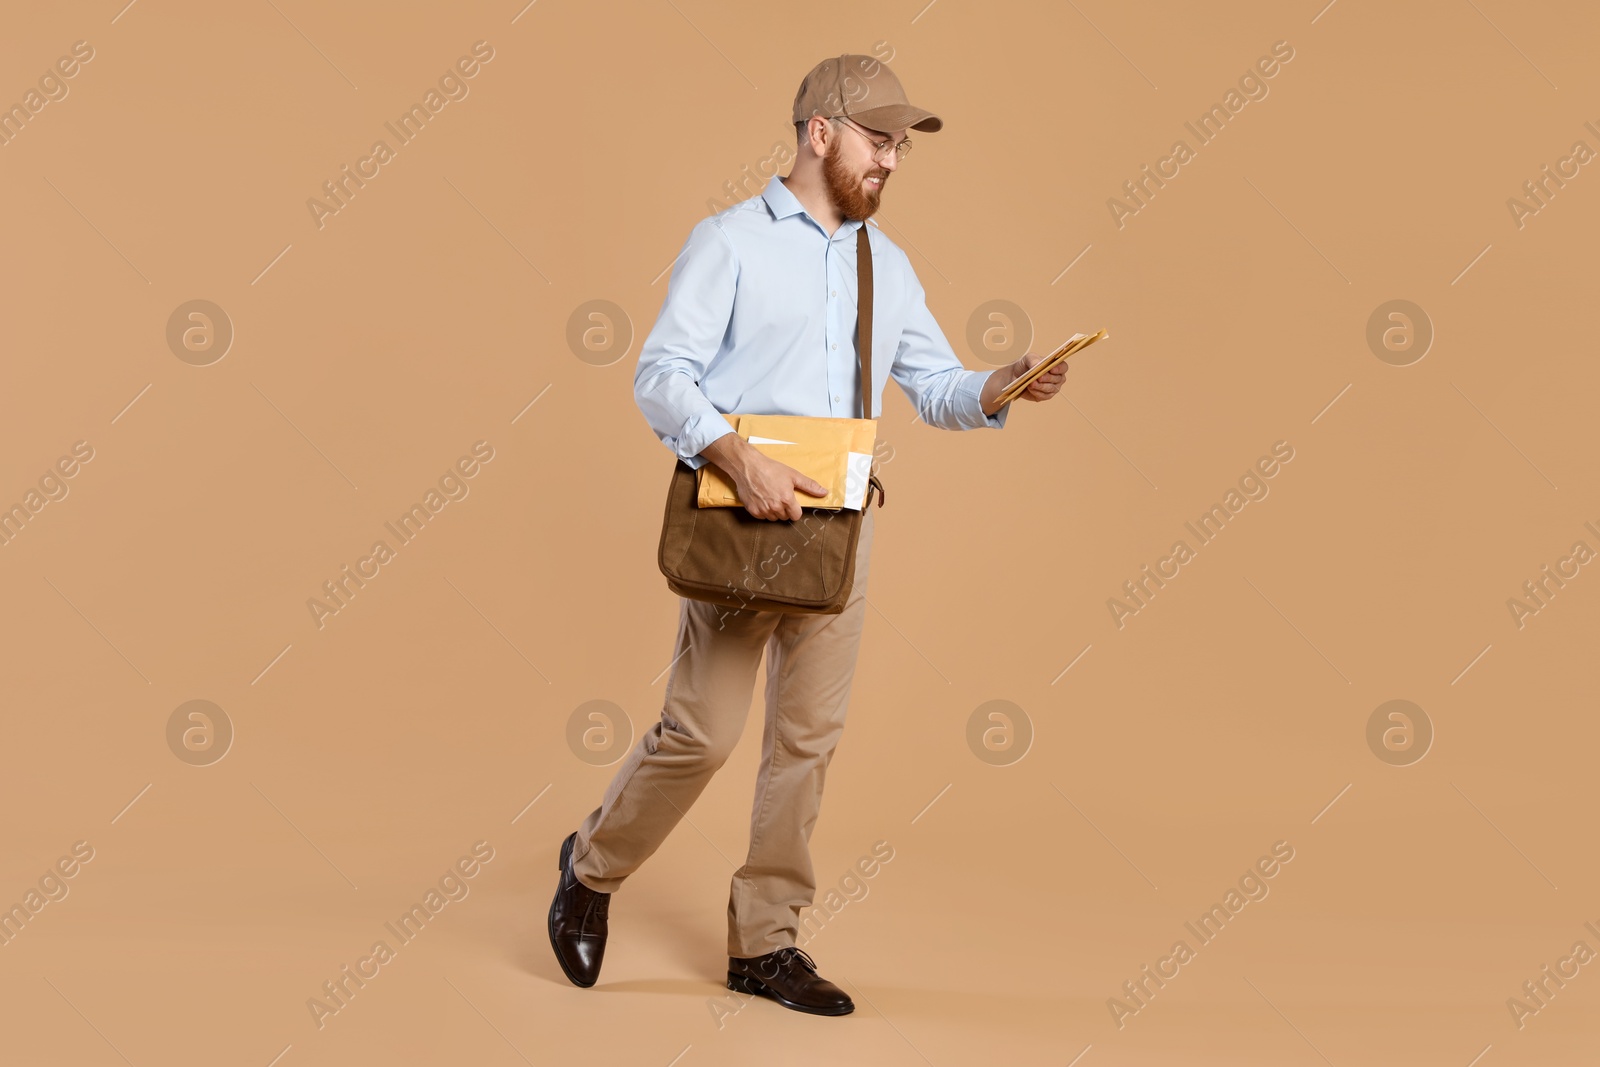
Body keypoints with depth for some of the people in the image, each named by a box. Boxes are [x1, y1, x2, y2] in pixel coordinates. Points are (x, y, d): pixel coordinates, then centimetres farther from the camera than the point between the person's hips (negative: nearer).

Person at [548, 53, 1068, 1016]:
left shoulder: (888, 265, 15)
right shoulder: (731, 241, -3)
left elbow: (936, 387, 15)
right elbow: (661, 375, -10)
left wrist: (1002, 388, -6)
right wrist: (739, 457, -23)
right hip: (740, 517, -5)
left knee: (810, 738, 6)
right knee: (703, 730, -5)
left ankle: (766, 940, 16)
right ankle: (593, 868, 21)